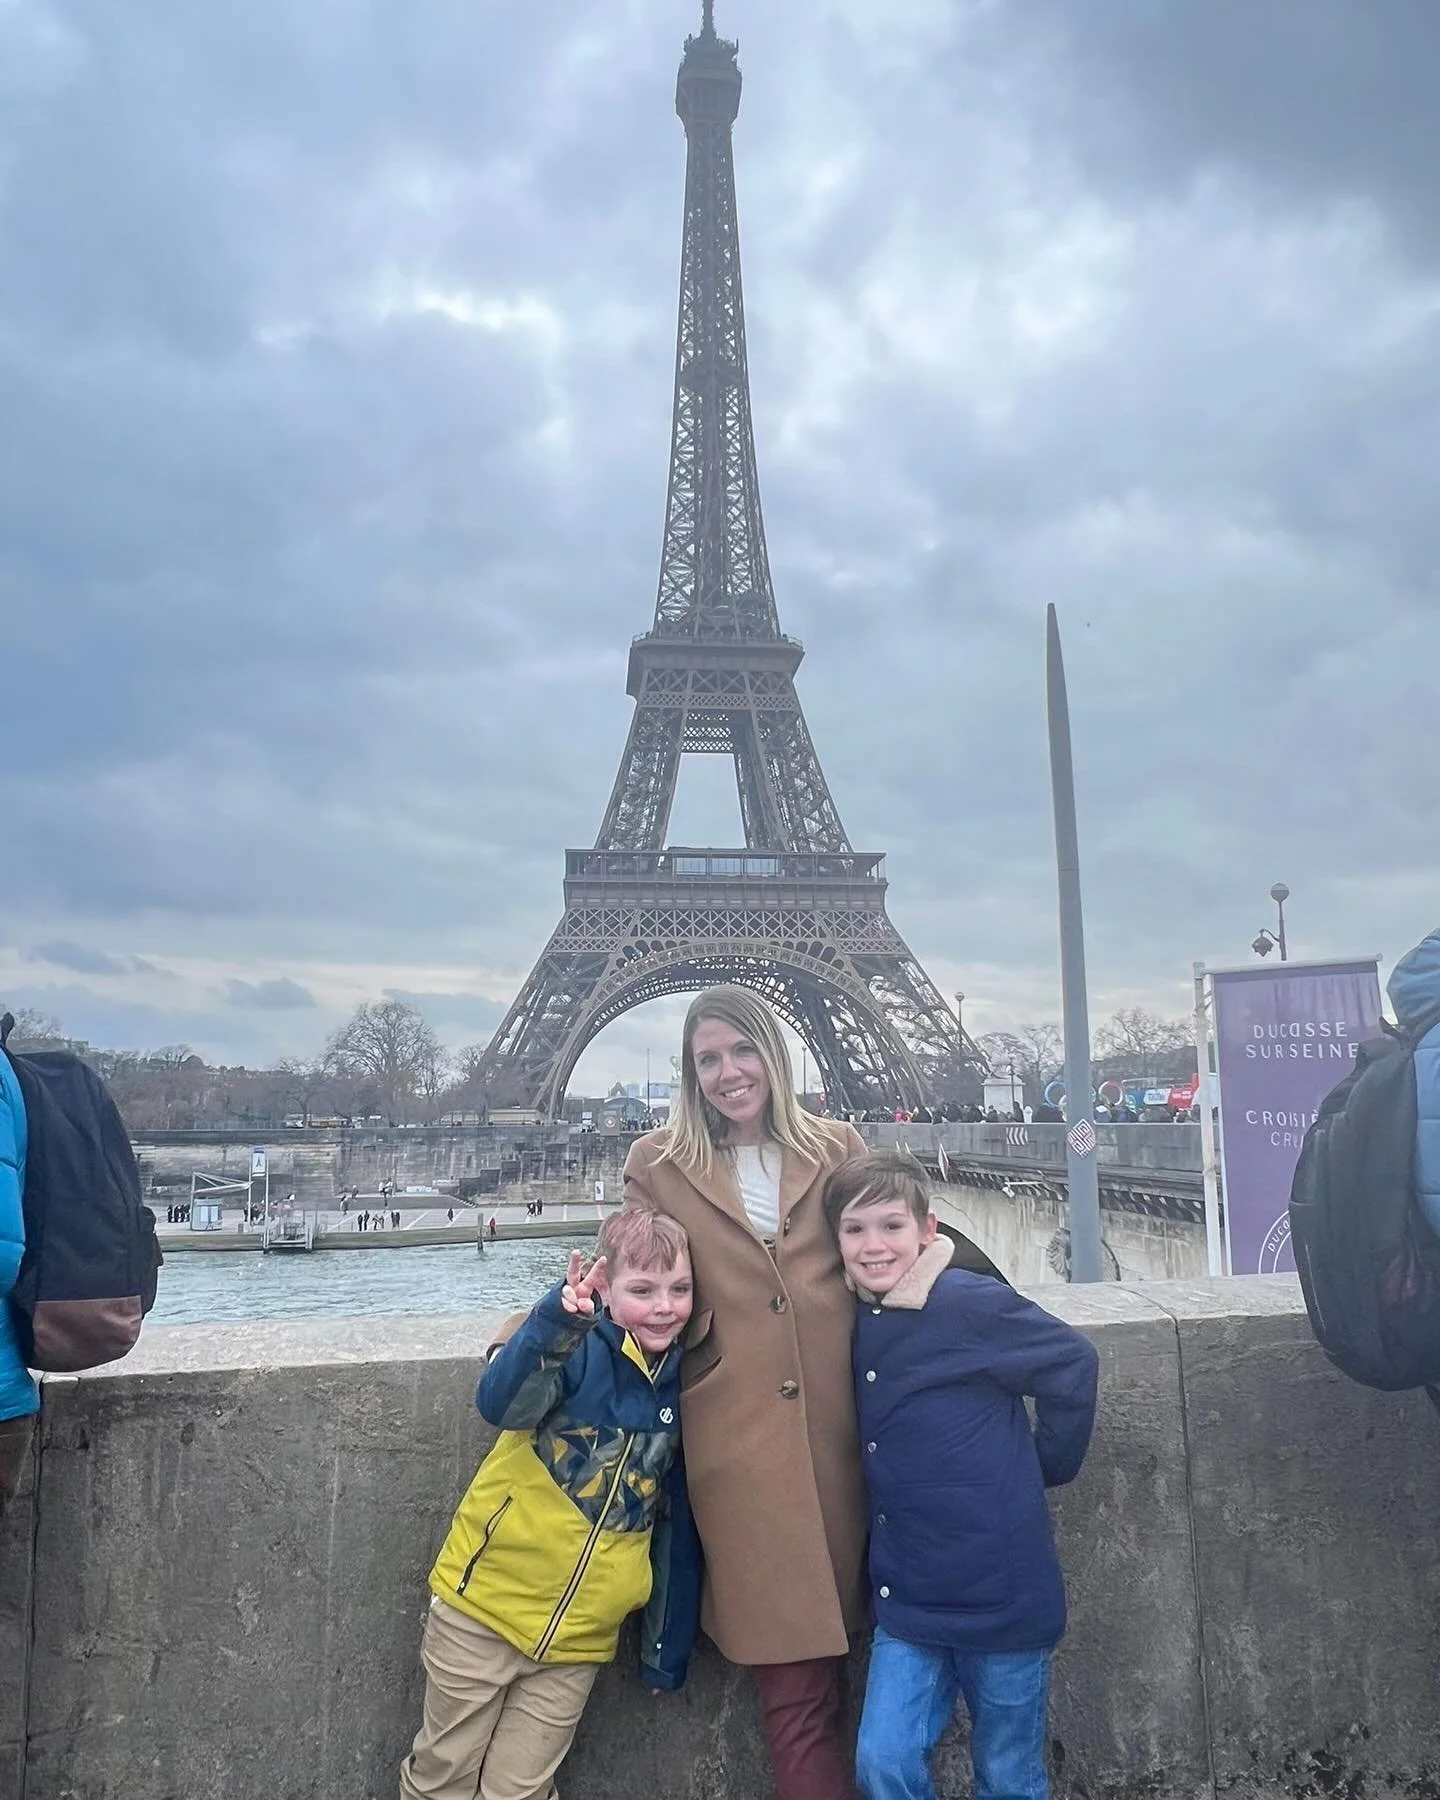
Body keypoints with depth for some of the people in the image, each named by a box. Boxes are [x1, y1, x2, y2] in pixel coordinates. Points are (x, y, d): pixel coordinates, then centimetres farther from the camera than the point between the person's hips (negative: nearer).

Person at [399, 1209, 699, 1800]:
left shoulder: (680, 1385, -1)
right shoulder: (577, 1350, -16)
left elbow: (680, 1528, 8)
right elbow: (501, 1403, -37)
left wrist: (668, 1650, 10)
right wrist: (556, 1321, -54)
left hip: (578, 1637, 3)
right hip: (485, 1603, -3)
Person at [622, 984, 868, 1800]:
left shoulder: (839, 1148, 6)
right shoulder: (658, 1164, 2)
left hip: (835, 1433, 2)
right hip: (740, 1444, -1)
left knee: (807, 1681, 11)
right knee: (796, 1684, 5)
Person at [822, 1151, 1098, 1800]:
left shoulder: (972, 1303, -18)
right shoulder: (856, 1321, 0)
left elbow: (1073, 1365, -10)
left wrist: (1040, 1468, -1)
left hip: (1001, 1589, -4)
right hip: (909, 1595, 5)